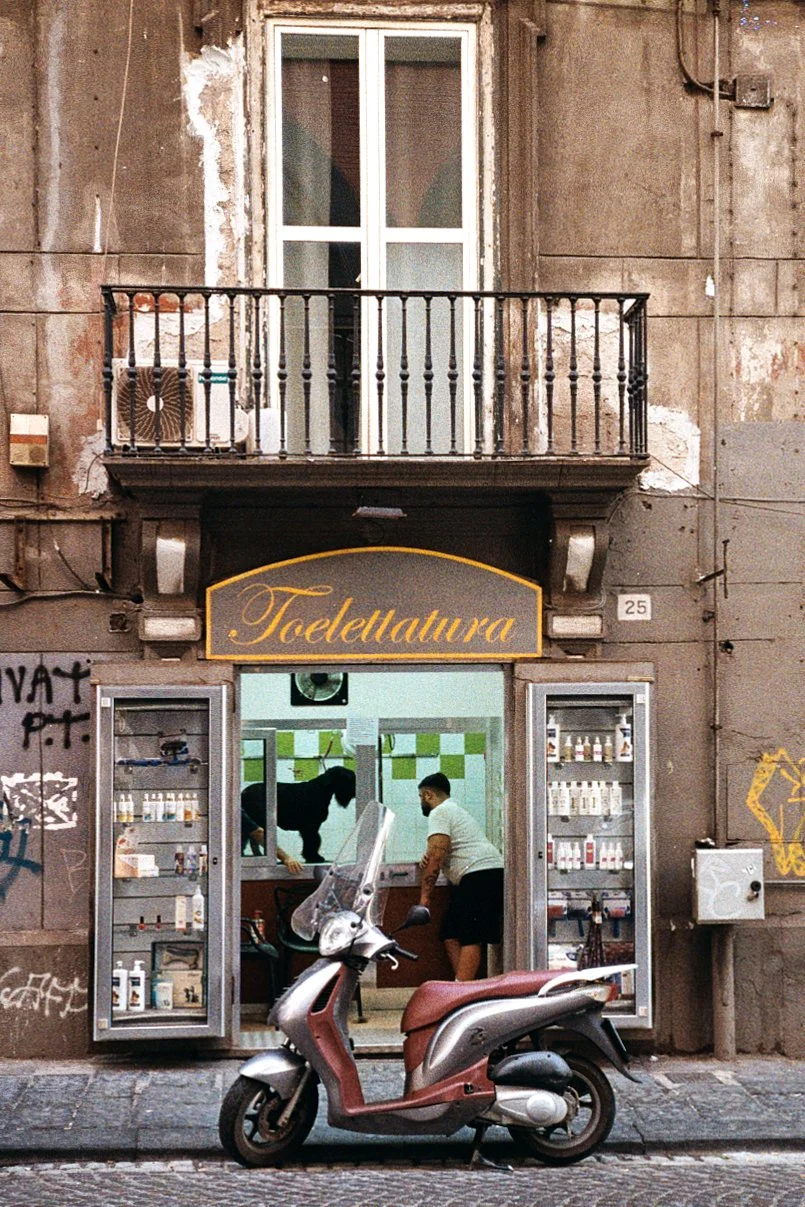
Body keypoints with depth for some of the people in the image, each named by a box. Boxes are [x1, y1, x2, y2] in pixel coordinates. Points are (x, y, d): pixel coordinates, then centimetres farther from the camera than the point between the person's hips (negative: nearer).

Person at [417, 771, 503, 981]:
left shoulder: (439, 813, -4)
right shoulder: (454, 810, 30)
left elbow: (436, 856, -14)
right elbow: (444, 854, 35)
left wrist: (425, 895, -10)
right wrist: (430, 858, 11)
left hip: (479, 876, -10)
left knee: (469, 939, -16)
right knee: (451, 937, 8)